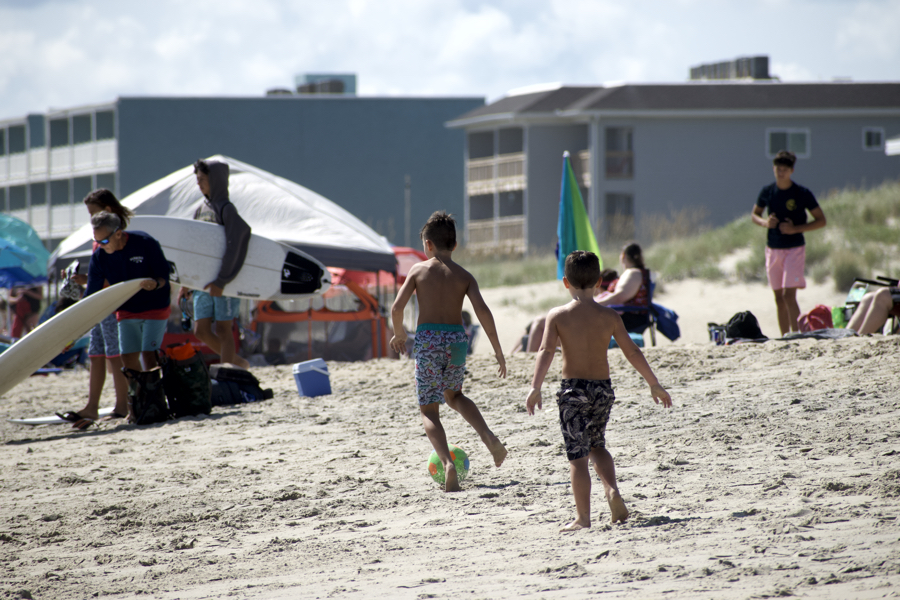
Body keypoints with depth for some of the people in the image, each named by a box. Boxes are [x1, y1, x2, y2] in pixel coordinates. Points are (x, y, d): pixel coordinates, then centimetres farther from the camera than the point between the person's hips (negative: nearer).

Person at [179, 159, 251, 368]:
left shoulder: (226, 209, -10)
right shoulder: (201, 209, 13)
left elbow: (234, 246, -22)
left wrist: (220, 281, -25)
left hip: (227, 281, -7)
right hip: (203, 282, 7)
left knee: (222, 329, -4)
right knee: (201, 330, 5)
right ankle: (238, 362, 20)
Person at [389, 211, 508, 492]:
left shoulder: (419, 270, 2)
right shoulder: (464, 276, 6)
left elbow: (397, 307, -6)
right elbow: (482, 311, -6)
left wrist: (399, 334, 13)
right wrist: (498, 351, -2)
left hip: (428, 339, -3)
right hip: (457, 338, 3)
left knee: (429, 411, 5)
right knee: (454, 396, 29)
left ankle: (447, 462, -19)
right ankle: (488, 436, 6)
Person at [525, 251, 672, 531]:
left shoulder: (558, 316, -6)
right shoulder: (609, 316, 0)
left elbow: (546, 351, -17)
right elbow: (632, 353, 3)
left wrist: (535, 388, -22)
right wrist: (654, 384, 11)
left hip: (573, 389, -3)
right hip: (602, 388, 3)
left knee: (577, 455, 2)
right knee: (597, 445, 23)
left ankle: (583, 518, 1)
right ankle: (612, 489, 0)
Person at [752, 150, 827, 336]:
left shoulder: (802, 194, -8)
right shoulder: (767, 192, 3)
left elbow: (821, 220, -4)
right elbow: (754, 214, 17)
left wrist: (795, 229, -16)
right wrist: (764, 222, -7)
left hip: (795, 249, -5)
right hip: (773, 249, 5)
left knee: (789, 295, -16)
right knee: (779, 297, 8)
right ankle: (785, 337, 14)